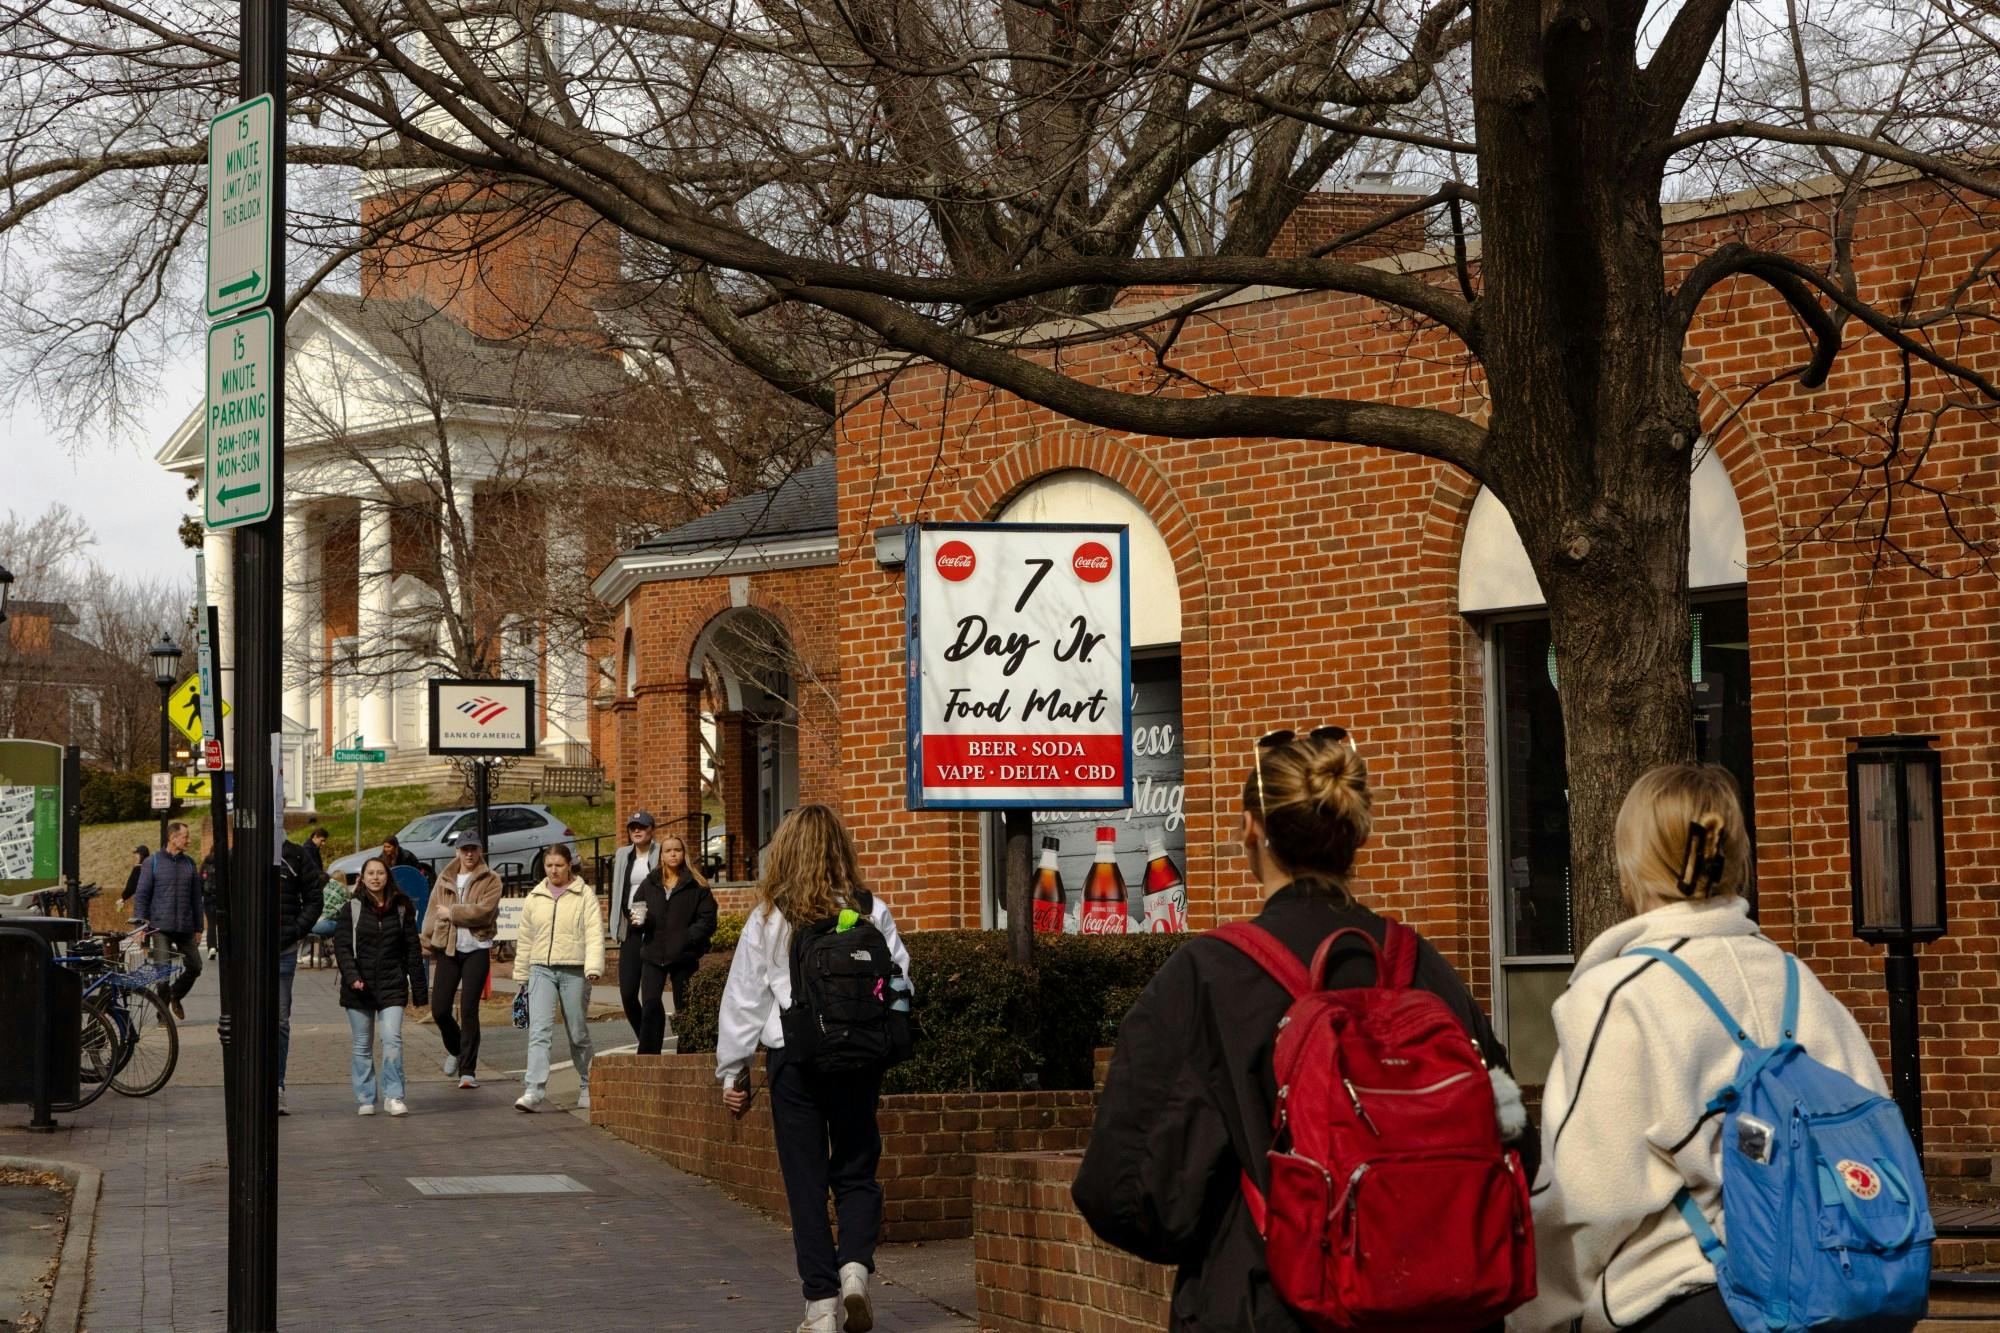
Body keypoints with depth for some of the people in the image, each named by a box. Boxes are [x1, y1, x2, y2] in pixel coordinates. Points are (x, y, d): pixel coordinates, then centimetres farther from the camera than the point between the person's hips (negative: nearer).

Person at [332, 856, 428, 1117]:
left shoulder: (401, 908, 7)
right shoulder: (352, 910, 3)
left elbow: (413, 949, 10)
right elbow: (341, 946, -3)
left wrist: (419, 989, 8)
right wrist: (352, 977, -18)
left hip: (392, 987, 0)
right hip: (359, 988, 0)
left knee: (392, 1038, -14)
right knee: (362, 1045, 6)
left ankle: (394, 1096, -11)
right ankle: (365, 1099, 13)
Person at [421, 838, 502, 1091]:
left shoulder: (490, 880, 0)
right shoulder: (444, 880, 12)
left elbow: (485, 911, -14)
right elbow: (432, 913, 14)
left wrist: (452, 912, -9)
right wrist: (427, 947, 9)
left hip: (476, 949, -4)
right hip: (447, 949, 4)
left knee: (469, 1010, -6)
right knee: (439, 1009, 1)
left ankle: (468, 1070, 1)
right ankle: (455, 1050, 31)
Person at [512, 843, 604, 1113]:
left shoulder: (584, 895, 1)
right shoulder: (535, 897, 13)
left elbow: (595, 934, -7)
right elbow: (525, 939, 19)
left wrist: (593, 967, -20)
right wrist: (520, 976, 18)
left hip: (574, 971, -2)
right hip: (541, 969, 2)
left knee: (578, 1033, 7)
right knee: (539, 1030, -13)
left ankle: (586, 1088, 24)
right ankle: (535, 1091, -22)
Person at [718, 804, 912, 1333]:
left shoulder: (768, 919, -3)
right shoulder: (872, 913, -1)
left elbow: (742, 1000, 1)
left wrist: (732, 1072, 10)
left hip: (793, 1062, -1)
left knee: (807, 1181, 6)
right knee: (857, 1172, 13)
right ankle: (855, 1264, -12)